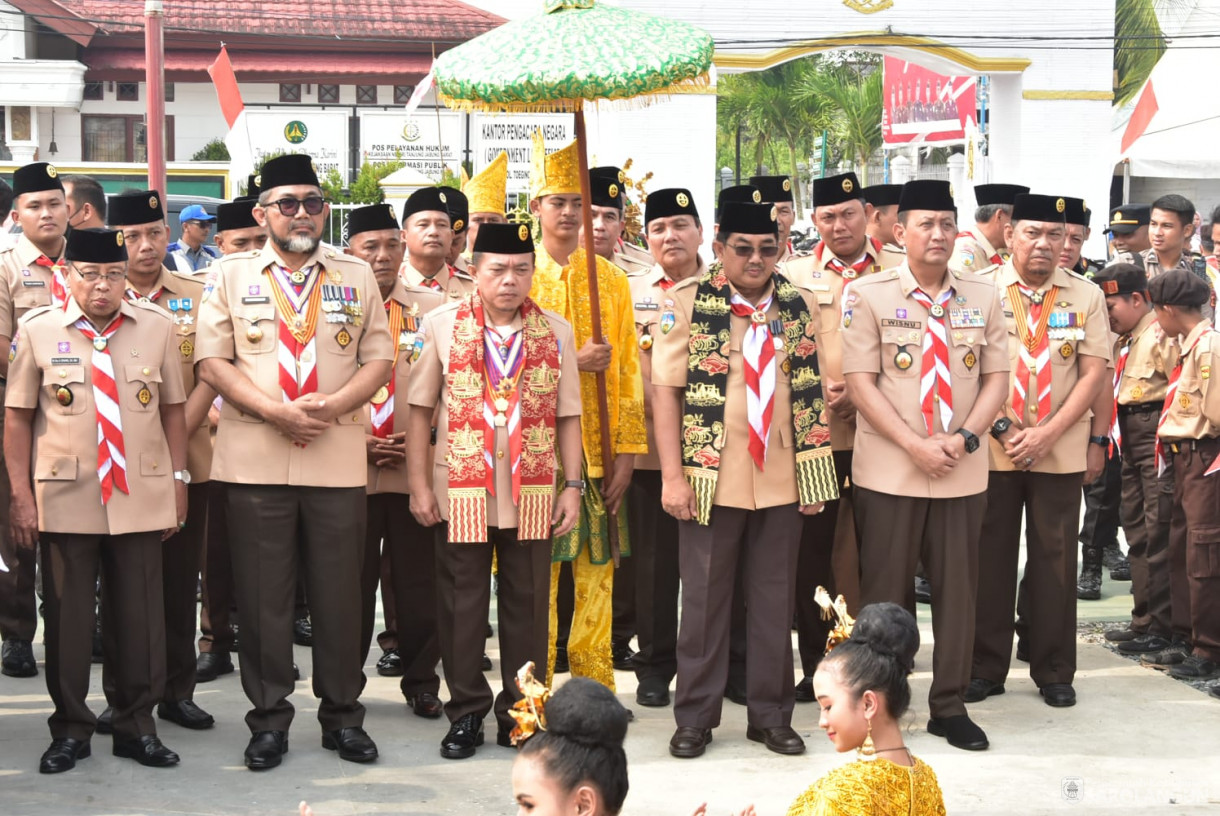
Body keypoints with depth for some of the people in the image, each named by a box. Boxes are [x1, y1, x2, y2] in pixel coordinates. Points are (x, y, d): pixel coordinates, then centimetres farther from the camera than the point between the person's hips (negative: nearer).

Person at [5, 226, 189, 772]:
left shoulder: (157, 328, 2)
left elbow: (173, 409, 8)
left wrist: (178, 482, 5)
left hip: (141, 499, 1)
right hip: (64, 500, -1)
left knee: (139, 616, 7)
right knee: (67, 617, 7)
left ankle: (137, 727, 21)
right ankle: (70, 731, 20)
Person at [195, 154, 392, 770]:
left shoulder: (356, 276, 10)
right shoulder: (232, 274, 6)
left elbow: (378, 359, 6)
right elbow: (212, 361, 0)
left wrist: (331, 406, -11)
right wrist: (274, 410, -12)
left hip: (338, 459, 1)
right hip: (255, 458, -1)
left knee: (339, 592, 5)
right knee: (263, 596, 4)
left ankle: (342, 715, 18)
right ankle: (268, 719, 16)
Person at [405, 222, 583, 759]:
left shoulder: (556, 332, 5)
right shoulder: (442, 325, 0)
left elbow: (567, 416, 8)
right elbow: (420, 408, 1)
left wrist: (573, 485, 2)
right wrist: (419, 486, -3)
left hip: (532, 494, 1)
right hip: (460, 492, -1)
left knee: (527, 605, 7)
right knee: (462, 606, 5)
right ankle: (466, 713, 18)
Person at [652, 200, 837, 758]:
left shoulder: (801, 306, 6)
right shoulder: (689, 302, -3)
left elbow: (811, 394, 10)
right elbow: (665, 389, -4)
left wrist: (816, 472, 4)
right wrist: (673, 476, -10)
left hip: (782, 482, 3)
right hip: (711, 480, -2)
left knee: (775, 602, 9)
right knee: (704, 600, 6)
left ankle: (770, 715, 21)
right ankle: (695, 718, 17)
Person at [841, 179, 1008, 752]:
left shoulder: (984, 297, 6)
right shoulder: (867, 295, -3)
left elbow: (996, 377, 6)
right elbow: (859, 383, -7)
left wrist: (964, 436, -10)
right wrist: (915, 445, -15)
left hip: (962, 470, 3)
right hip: (889, 470, -3)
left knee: (958, 588, 7)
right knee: (885, 590, 4)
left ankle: (950, 705, 20)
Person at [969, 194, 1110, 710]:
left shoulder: (1086, 296, 2)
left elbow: (1093, 374, -2)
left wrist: (1047, 434, -12)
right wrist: (1003, 429, -12)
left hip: (1061, 450, 1)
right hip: (992, 448, 0)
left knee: (1055, 558, 5)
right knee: (990, 557, 5)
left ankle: (1054, 672, 16)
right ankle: (986, 668, 15)